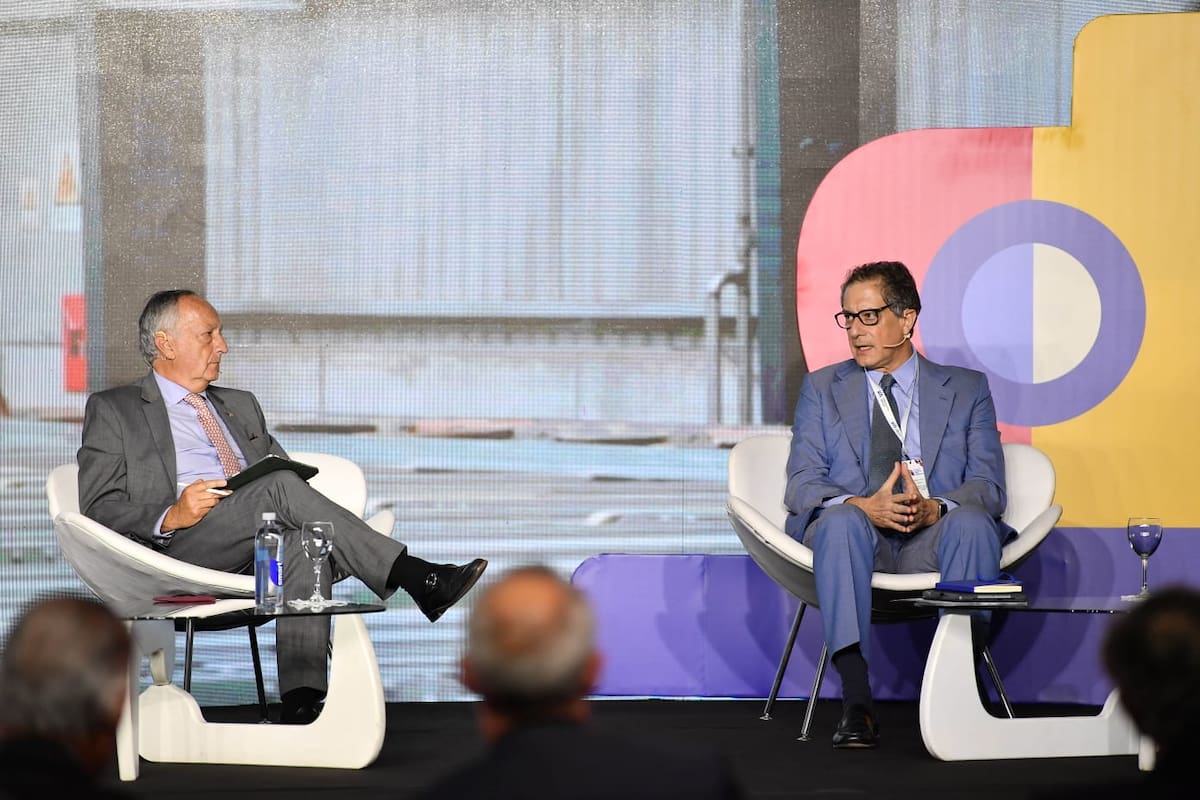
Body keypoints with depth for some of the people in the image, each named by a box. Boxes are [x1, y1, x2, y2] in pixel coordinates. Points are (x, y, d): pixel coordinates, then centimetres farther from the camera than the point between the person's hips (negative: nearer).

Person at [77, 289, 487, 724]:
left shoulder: (241, 406, 30)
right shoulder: (113, 410, 14)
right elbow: (98, 508, 4)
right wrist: (171, 517, -15)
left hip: (265, 550, 5)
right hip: (177, 548, -5)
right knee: (282, 486, -30)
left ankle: (301, 702, -44)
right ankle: (417, 579, -32)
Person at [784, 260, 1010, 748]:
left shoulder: (967, 388, 16)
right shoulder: (822, 389, 18)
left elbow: (988, 486, 4)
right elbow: (802, 484, 5)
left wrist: (935, 508, -19)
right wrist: (864, 507, -17)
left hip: (934, 537, 0)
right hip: (855, 539, 0)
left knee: (973, 522, -35)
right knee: (841, 519, -36)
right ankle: (856, 701, -44)